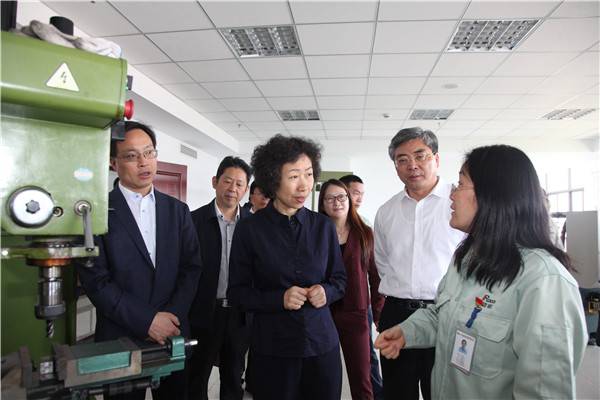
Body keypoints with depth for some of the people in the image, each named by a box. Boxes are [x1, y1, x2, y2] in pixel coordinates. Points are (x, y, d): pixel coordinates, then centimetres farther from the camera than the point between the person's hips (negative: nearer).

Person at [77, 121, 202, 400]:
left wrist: (171, 315, -11)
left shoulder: (178, 210, 5)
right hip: (120, 338, -3)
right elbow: (95, 280, -11)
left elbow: (192, 267, 2)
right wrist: (147, 321, -15)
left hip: (173, 335, 3)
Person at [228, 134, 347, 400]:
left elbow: (340, 280, 10)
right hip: (272, 347, -2)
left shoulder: (323, 226, 0)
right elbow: (237, 291, -3)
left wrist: (326, 292, -12)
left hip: (322, 343, 2)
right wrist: (279, 299, -18)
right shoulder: (250, 230, -7)